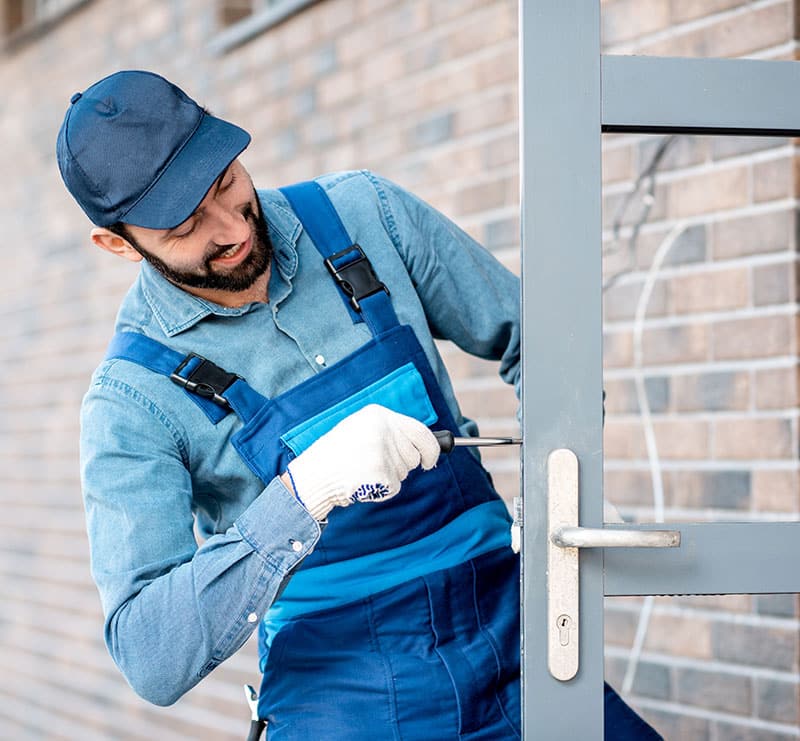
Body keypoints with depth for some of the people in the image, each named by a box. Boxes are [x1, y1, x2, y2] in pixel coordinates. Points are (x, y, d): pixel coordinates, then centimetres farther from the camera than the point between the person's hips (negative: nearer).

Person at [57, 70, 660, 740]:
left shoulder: (363, 214, 1)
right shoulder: (131, 403, -9)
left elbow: (528, 338, 14)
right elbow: (149, 660, -19)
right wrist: (304, 493, -30)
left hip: (508, 635, 3)